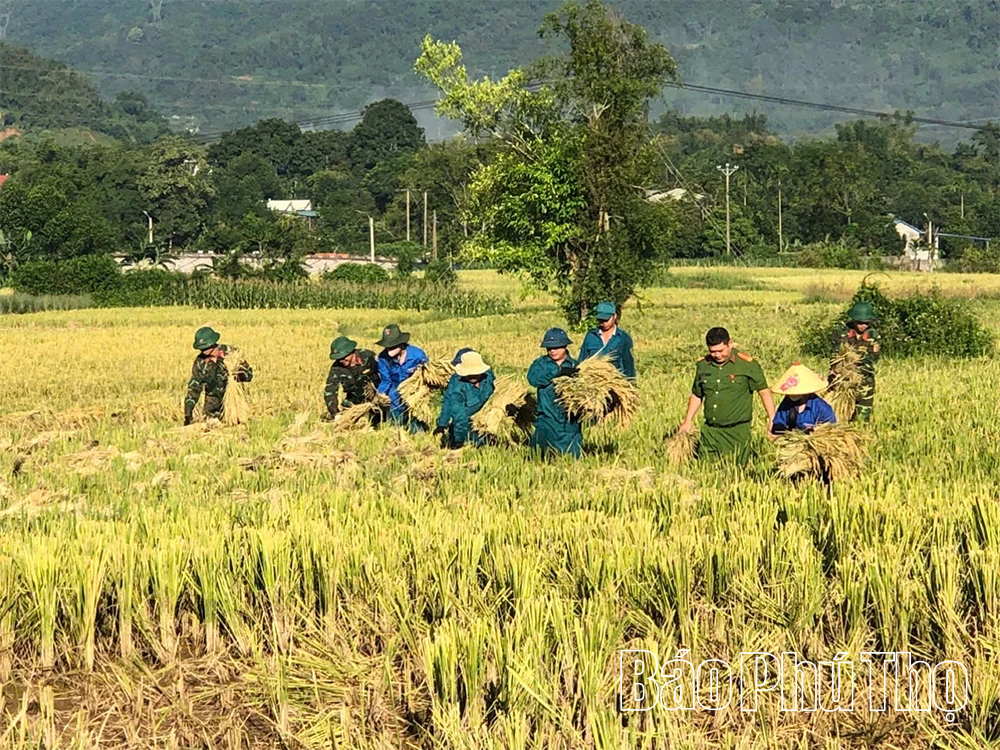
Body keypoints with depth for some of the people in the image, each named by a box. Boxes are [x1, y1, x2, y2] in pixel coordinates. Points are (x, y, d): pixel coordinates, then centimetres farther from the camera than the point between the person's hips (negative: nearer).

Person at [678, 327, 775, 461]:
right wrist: (688, 421, 14)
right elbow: (696, 395, 20)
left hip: (737, 431, -4)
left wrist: (772, 420, -11)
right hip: (710, 430, 4)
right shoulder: (703, 365, 7)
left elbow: (764, 391, -3)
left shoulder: (747, 364, -6)